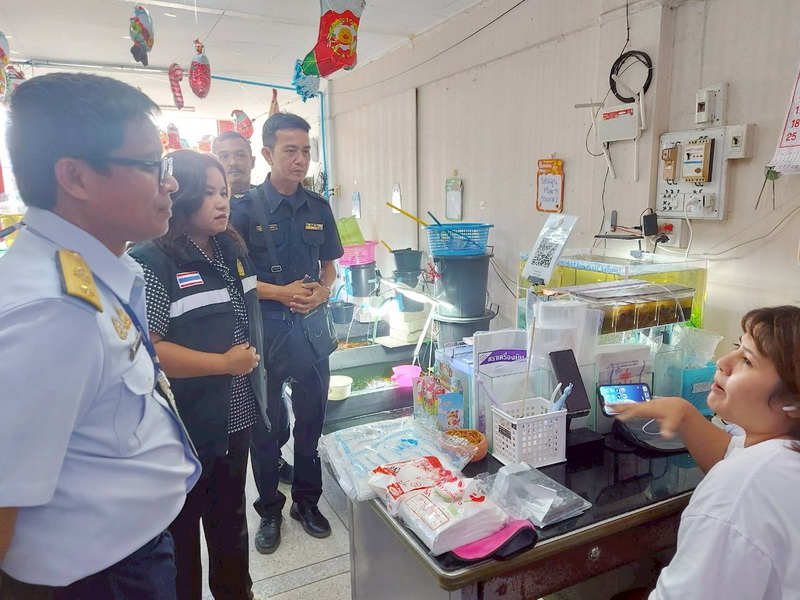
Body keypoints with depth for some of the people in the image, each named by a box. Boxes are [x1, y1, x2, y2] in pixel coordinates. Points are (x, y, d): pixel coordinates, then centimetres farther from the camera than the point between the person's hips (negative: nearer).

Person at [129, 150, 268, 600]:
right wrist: (224, 363, -21)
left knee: (231, 518, 25)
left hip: (236, 419, 8)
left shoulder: (233, 250, 7)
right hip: (186, 429, -7)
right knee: (181, 529, 14)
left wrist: (253, 358, 13)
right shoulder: (153, 263, -18)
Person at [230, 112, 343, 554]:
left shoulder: (318, 208, 6)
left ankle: (306, 501, 33)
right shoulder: (245, 208, -7)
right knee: (265, 423, 10)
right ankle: (269, 510, 30)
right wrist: (280, 292, -18)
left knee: (311, 417, 13)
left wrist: (322, 292, -7)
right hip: (264, 328, -3)